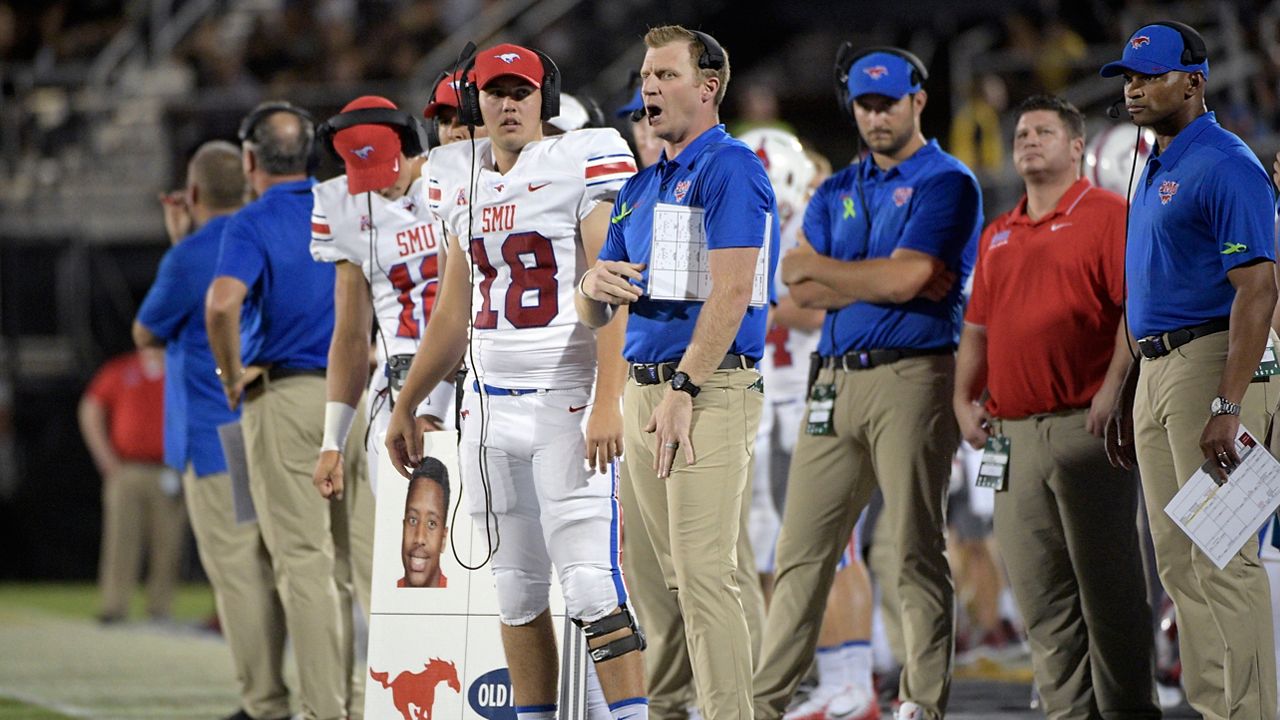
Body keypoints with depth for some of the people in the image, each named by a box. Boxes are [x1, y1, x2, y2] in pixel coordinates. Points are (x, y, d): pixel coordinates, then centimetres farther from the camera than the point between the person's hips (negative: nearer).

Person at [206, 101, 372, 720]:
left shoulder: (252, 224, -8)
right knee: (370, 557, 8)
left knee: (305, 562, -1)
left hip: (287, 396, -5)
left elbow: (222, 302, -26)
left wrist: (231, 375, -11)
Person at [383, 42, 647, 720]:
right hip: (490, 404, 6)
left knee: (590, 583, -13)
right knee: (517, 591, 8)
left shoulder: (582, 165, -5)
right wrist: (405, 405, 26)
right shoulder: (462, 184, 14)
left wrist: (607, 403, -20)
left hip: (565, 399, -6)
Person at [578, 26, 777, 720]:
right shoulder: (640, 187, 20)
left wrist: (683, 390, -20)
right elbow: (594, 315, 20)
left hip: (708, 390, -9)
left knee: (707, 574, -13)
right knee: (674, 576, 9)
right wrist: (597, 284, -5)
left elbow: (731, 291, -16)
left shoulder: (729, 168, -7)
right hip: (643, 389, 9)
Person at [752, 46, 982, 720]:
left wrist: (820, 268, 0)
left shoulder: (946, 183, 0)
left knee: (916, 550, -5)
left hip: (911, 379, -6)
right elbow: (799, 288, 7)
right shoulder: (836, 191, 19)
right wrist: (886, 281, -7)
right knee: (802, 550, 4)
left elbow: (907, 278, -13)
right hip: (834, 381, 6)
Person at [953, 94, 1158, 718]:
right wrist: (964, 400, 11)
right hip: (1011, 433, 7)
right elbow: (978, 327, 24)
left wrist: (1113, 389, -19)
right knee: (1039, 594, 5)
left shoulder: (1107, 215, -1)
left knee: (1107, 584, -4)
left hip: (1084, 427, -7)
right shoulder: (997, 235, 21)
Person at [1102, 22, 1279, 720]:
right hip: (1156, 368, 10)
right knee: (1178, 559, 11)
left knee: (1222, 557, -10)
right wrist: (1128, 396, 21)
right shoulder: (1156, 169, 17)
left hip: (1209, 362, -10)